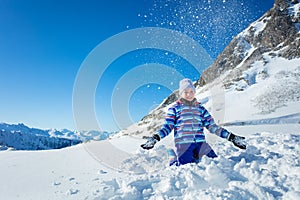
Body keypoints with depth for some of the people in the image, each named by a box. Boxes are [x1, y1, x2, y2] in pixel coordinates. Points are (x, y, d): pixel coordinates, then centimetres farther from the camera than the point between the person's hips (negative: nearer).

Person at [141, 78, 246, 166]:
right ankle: (174, 160, 17)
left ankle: (195, 157, 15)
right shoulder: (175, 108, 6)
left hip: (201, 143, 4)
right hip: (183, 144, -3)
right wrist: (155, 137, -17)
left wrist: (231, 136, 7)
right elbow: (167, 127, 0)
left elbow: (212, 127, 14)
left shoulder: (200, 109, 15)